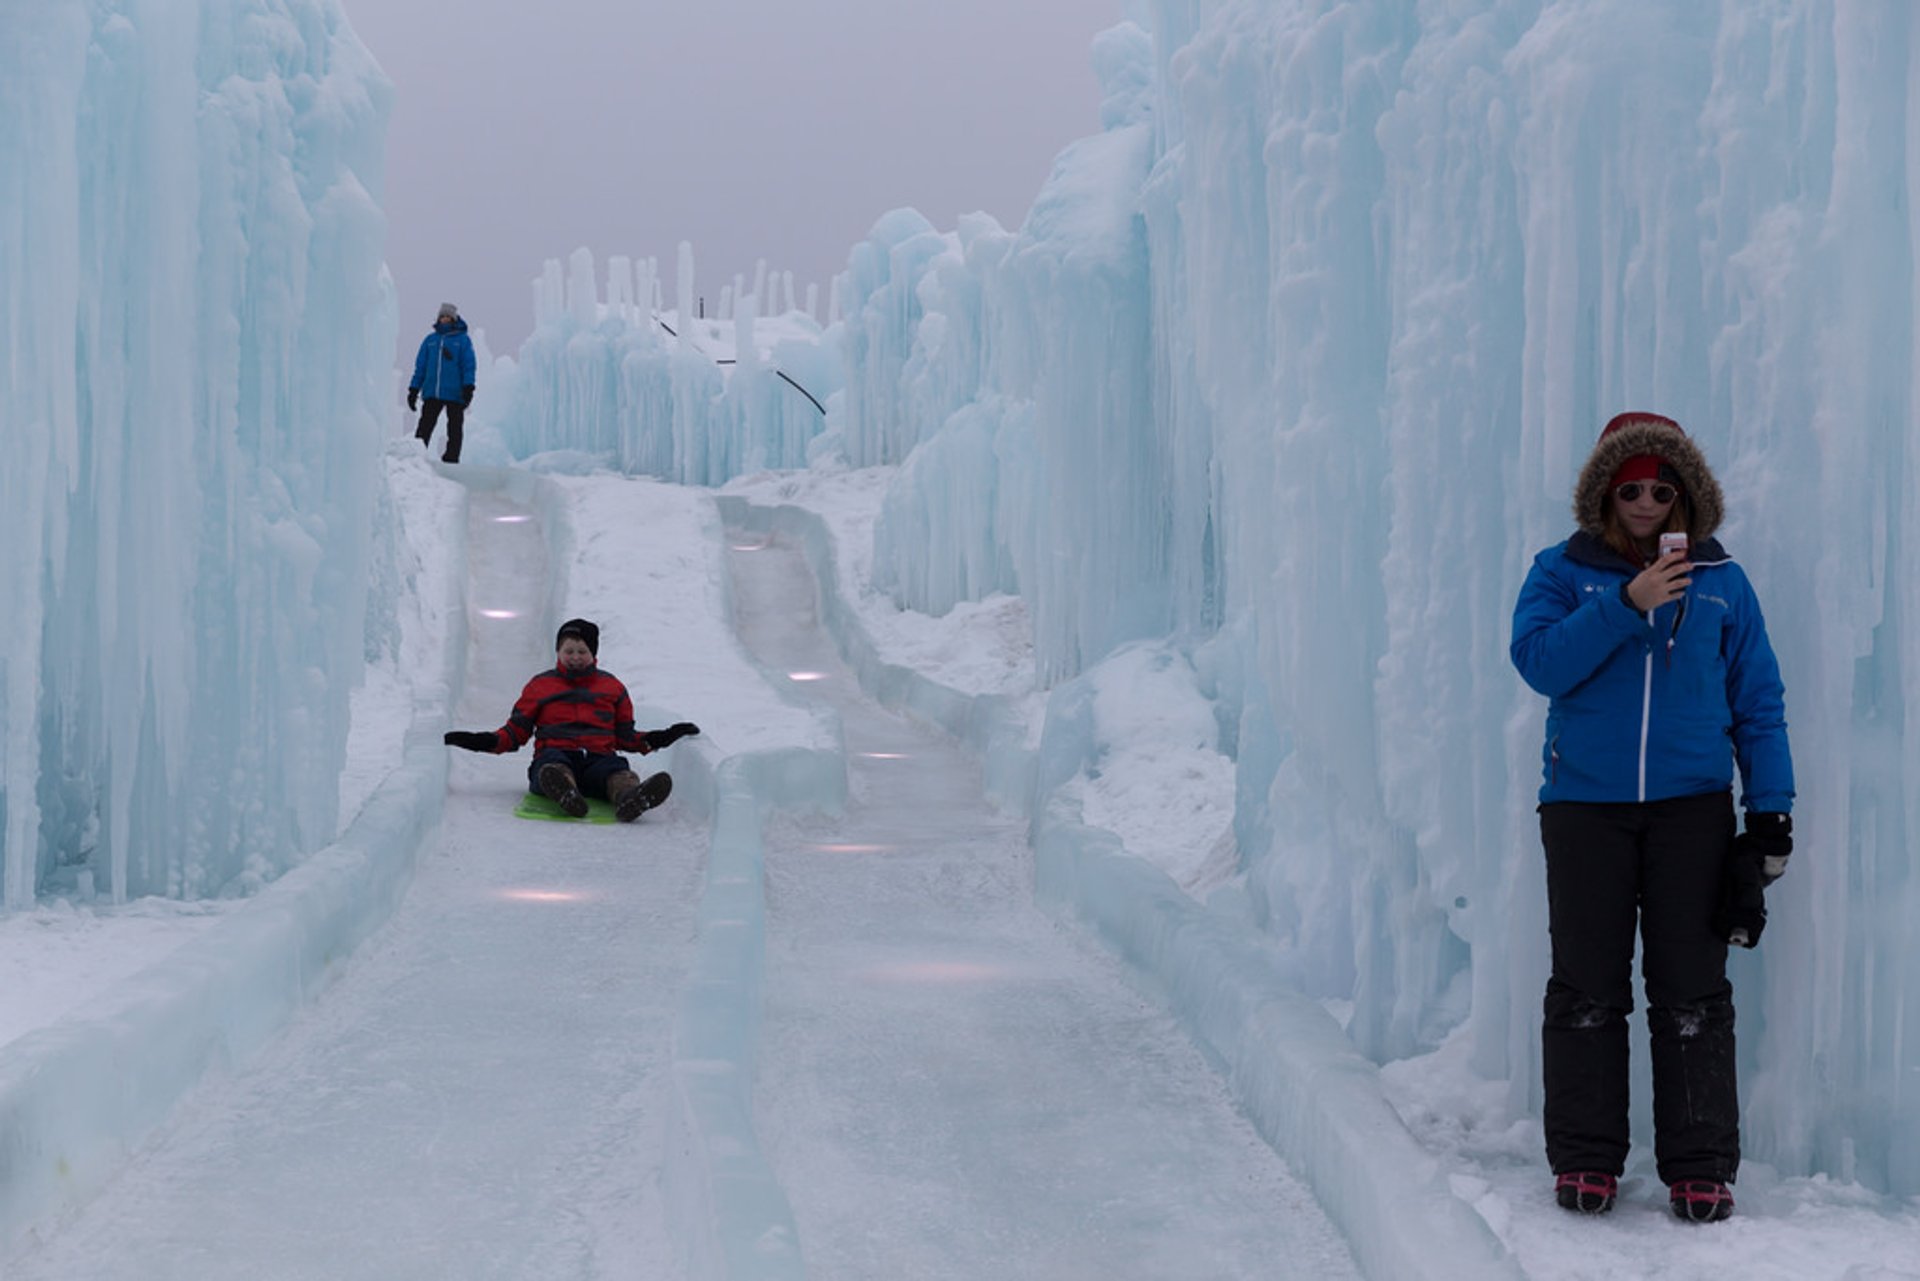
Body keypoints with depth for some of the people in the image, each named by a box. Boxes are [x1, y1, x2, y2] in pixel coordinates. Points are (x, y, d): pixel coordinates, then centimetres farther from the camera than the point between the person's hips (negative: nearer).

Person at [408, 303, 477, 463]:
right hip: (432, 394, 2)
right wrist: (414, 389, 10)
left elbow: (468, 365, 0)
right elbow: (420, 366, 16)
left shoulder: (463, 340, 5)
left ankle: (451, 458, 4)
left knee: (454, 430, 1)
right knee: (424, 427, -5)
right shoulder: (430, 340, 14)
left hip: (455, 394, -2)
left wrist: (468, 387, -12)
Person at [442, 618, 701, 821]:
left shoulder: (612, 687, 24)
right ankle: (564, 793, -76)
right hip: (555, 755, -1)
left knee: (618, 770, -36)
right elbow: (516, 731, 19)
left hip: (598, 758, 1)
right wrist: (488, 742, 0)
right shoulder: (539, 686, 21)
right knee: (552, 765, -41)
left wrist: (655, 740, 8)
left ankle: (629, 798, -72)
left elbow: (625, 737, 26)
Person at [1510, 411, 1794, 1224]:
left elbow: (1757, 701, 10)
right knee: (1587, 987, 2)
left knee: (1692, 990, 0)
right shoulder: (1564, 572, 5)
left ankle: (1701, 1169, 5)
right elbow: (1539, 660, -11)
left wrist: (1771, 810, 3)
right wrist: (1627, 604, -19)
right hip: (1585, 805, 0)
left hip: (1691, 807, 1)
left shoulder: (1720, 581, 8)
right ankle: (1585, 1160, 11)